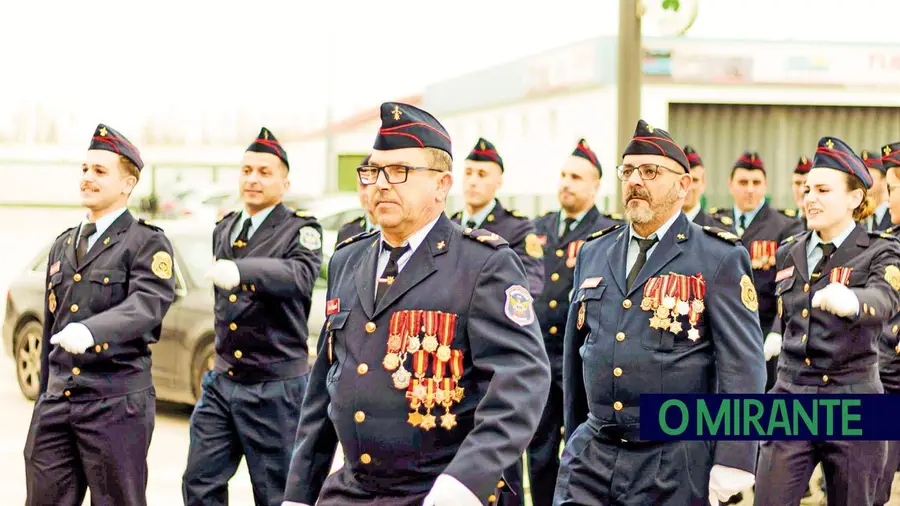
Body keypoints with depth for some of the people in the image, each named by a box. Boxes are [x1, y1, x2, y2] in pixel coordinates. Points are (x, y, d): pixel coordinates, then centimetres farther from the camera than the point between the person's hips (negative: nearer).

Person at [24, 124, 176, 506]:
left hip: (117, 403, -6)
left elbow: (149, 303, -22)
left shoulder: (147, 242, -4)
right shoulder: (63, 245, 18)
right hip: (56, 403, 6)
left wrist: (90, 331, -39)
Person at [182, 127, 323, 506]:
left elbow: (301, 275, -31)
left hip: (276, 387, -6)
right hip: (222, 383, 6)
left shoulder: (300, 230, -9)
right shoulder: (224, 229, 12)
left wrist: (241, 271, -47)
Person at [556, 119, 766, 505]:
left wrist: (733, 462, -16)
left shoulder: (719, 259, -4)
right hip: (592, 458, 4)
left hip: (676, 466, -4)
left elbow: (743, 365, -10)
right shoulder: (593, 253, 12)